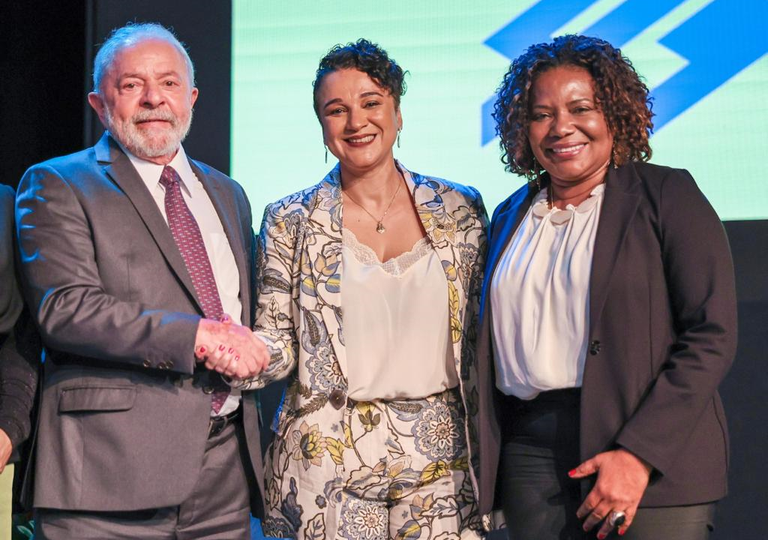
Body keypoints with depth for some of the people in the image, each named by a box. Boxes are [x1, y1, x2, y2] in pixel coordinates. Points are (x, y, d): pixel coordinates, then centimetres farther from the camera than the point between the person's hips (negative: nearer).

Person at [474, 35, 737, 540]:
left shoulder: (668, 195, -2)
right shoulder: (511, 216, 13)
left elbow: (713, 336, -9)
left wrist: (638, 454, -17)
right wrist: (489, 462, 6)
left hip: (655, 455, -4)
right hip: (531, 452, 4)